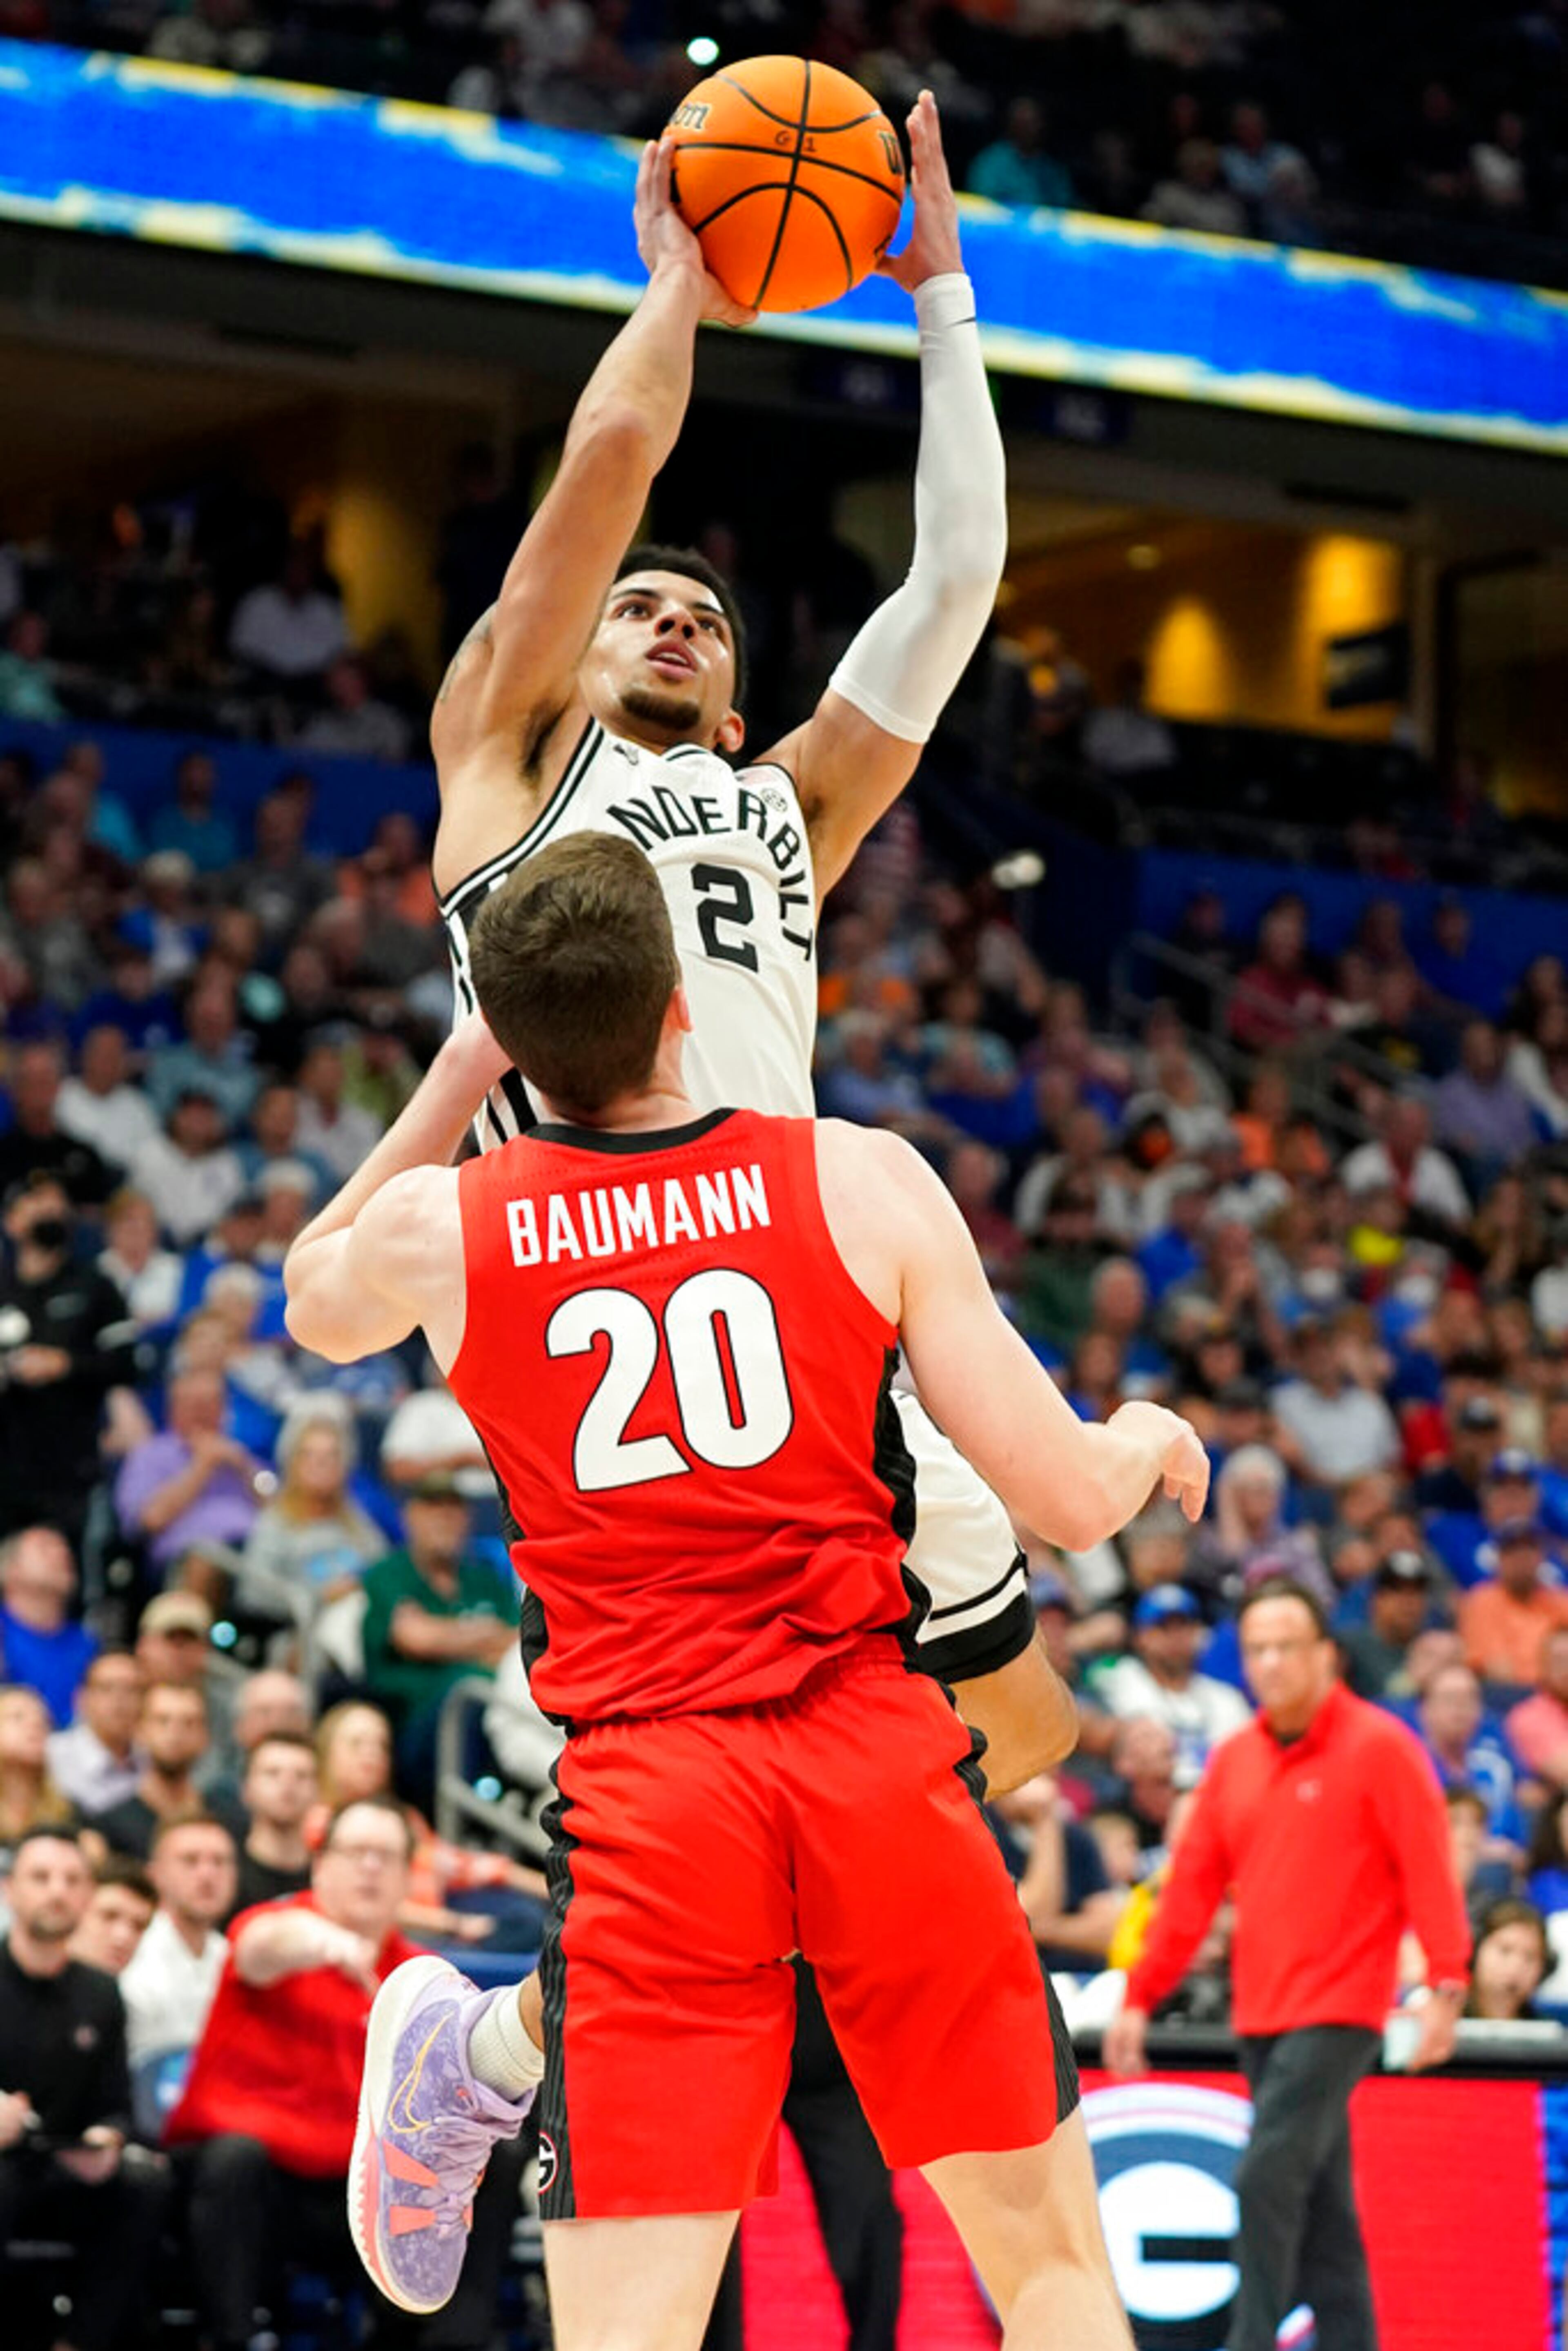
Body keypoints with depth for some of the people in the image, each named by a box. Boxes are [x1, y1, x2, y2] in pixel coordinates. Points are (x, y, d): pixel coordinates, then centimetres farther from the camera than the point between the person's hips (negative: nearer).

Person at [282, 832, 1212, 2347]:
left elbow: (314, 1300, 30)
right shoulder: (862, 1181, 0)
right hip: (878, 1764, 0)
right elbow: (1070, 1499, 2)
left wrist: (464, 1068, 32)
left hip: (643, 1790, 0)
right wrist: (1151, 1440, 25)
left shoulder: (439, 1232, 3)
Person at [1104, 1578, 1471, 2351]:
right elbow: (1190, 1888, 13)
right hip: (1261, 2015, 6)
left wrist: (1446, 1988, -19)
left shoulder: (1379, 1748, -5)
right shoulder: (1233, 1762, 12)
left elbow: (1428, 1871, -10)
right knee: (1320, 2204, 9)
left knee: (1268, 2178, -17)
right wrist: (1140, 1997, 10)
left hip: (1337, 2011, -6)